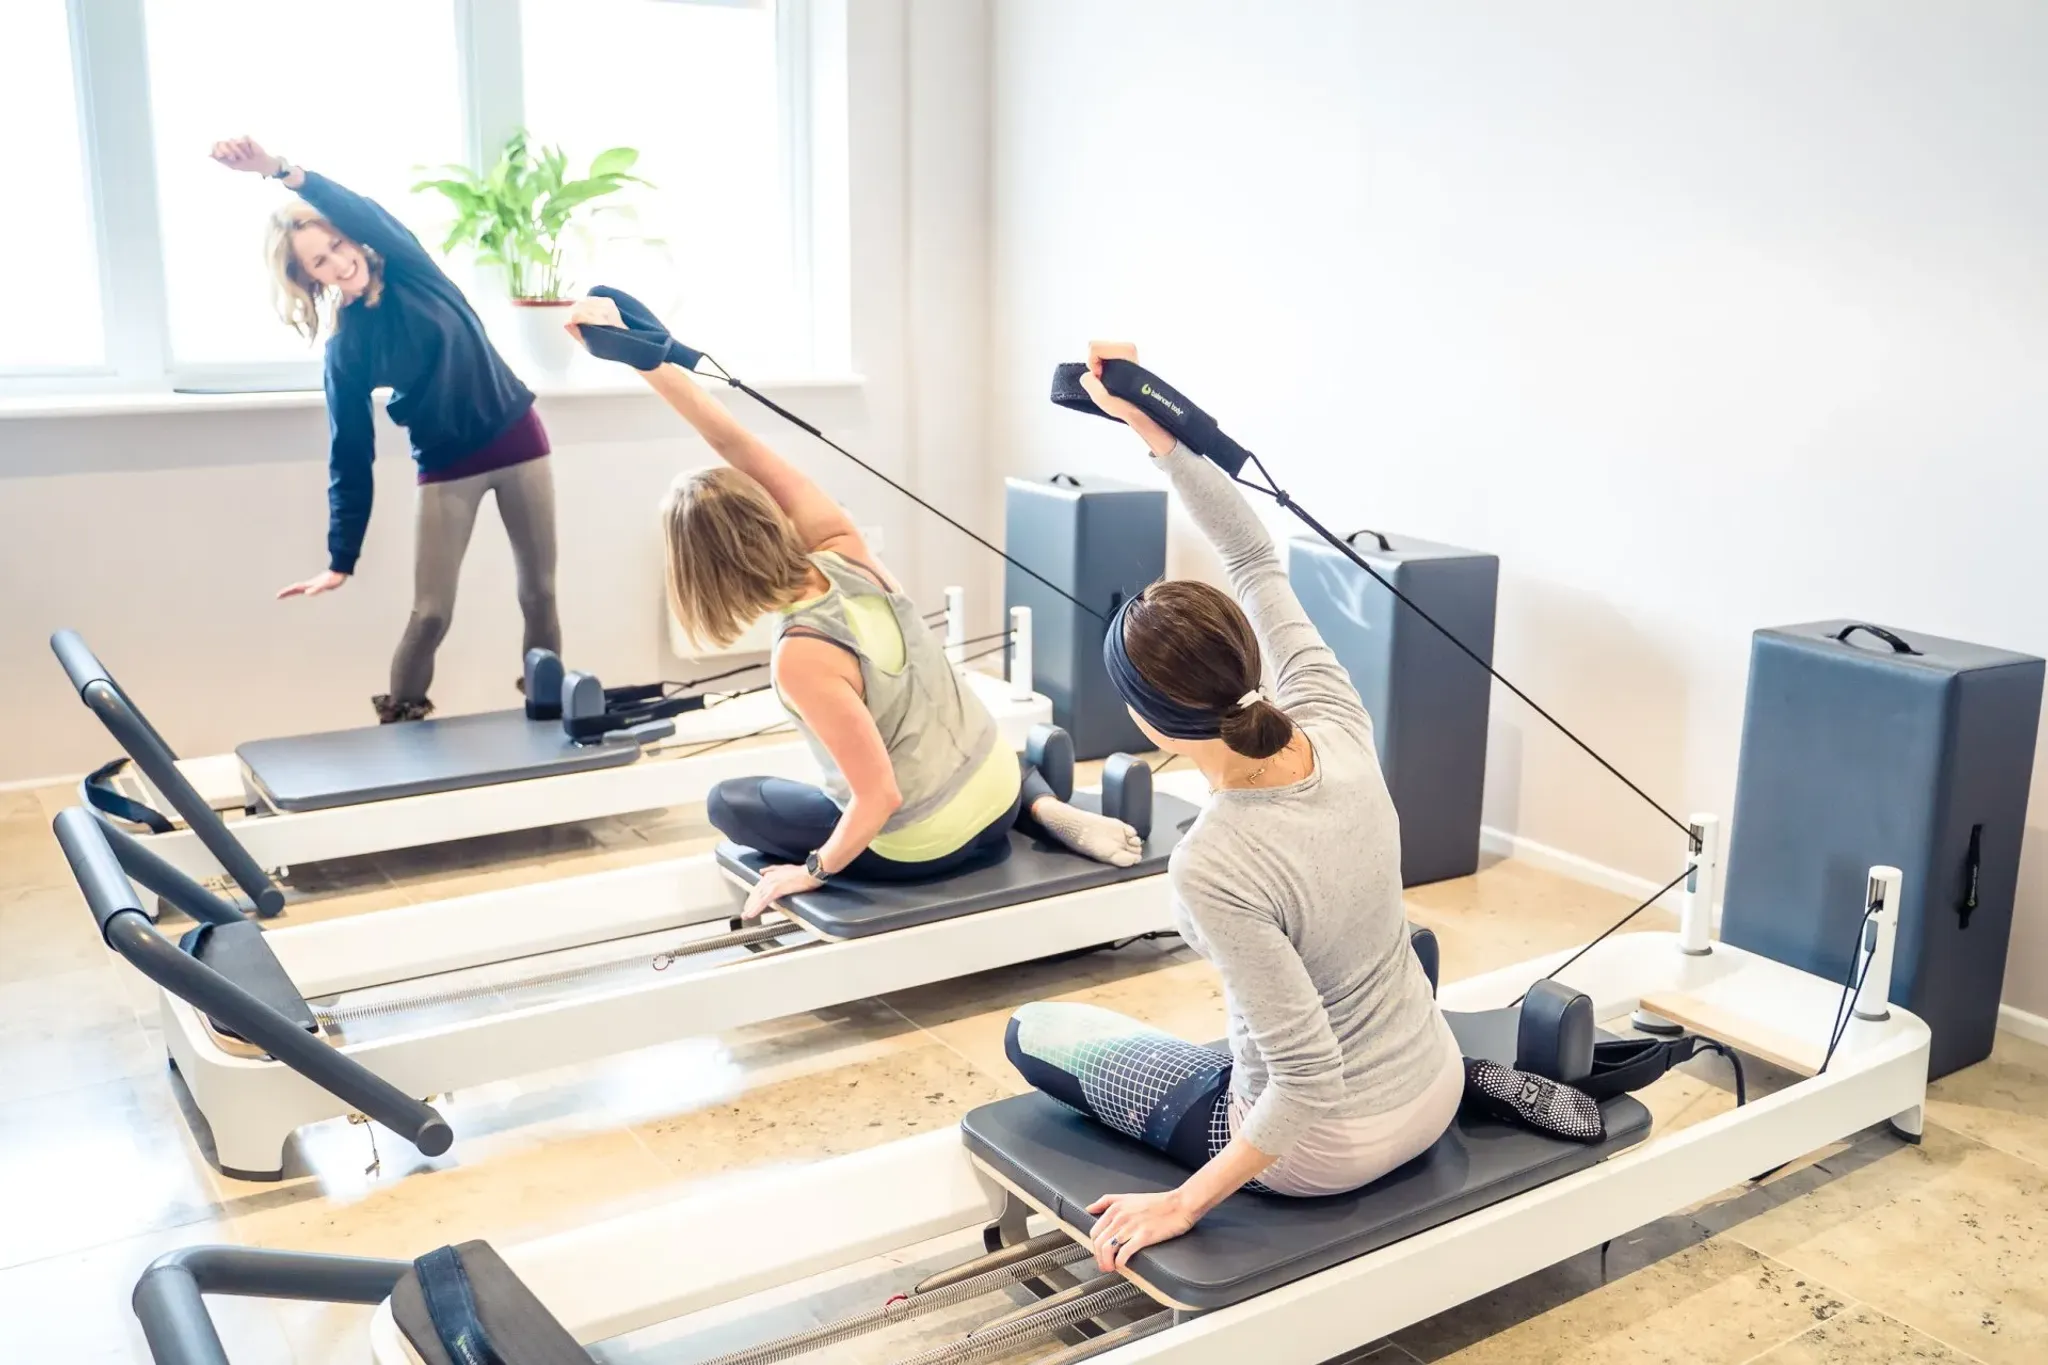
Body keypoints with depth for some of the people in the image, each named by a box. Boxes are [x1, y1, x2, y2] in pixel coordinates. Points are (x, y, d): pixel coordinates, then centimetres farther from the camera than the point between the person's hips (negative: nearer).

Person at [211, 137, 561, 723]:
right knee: (430, 612, -5)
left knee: (539, 594, 5)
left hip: (516, 439, 1)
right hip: (447, 465, 0)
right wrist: (340, 559, -9)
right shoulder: (346, 348, -7)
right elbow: (350, 457, -6)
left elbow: (367, 215, -28)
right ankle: (397, 725, 11)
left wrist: (283, 170, -44)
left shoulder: (409, 269, -6)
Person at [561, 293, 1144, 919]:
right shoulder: (843, 551, -15)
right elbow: (737, 447, -11)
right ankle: (1047, 808, 15)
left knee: (728, 802, 18)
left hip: (923, 850, -5)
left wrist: (815, 869, -10)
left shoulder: (802, 659, -30)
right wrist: (642, 355, -12)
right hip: (997, 789, 5)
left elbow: (879, 797, -26)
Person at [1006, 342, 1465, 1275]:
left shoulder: (1214, 866, -34)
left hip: (1328, 1148, -6)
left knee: (1034, 1032, 12)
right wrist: (1154, 425, -13)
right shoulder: (1338, 729, -18)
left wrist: (1183, 1204, -19)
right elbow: (1256, 560, -7)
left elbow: (1309, 1086, -30)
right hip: (1435, 1094, 7)